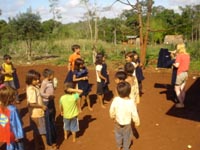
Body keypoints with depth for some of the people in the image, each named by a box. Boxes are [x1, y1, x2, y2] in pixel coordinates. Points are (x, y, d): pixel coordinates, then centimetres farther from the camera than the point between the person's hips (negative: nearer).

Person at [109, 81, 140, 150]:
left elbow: (111, 110, -11)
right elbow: (135, 115, -21)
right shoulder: (131, 103, -32)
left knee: (118, 135, 30)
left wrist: (113, 117, 11)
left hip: (118, 123, 3)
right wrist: (137, 122, 0)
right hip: (127, 124, -3)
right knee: (127, 137, 25)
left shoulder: (116, 99, -26)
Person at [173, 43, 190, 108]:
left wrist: (173, 64, -1)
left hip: (180, 73, -7)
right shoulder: (187, 55, 7)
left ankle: (181, 103, 3)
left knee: (177, 89, 4)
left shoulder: (179, 55, -16)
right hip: (186, 73, 7)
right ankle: (182, 102, 19)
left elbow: (177, 65, -22)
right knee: (182, 89, 14)